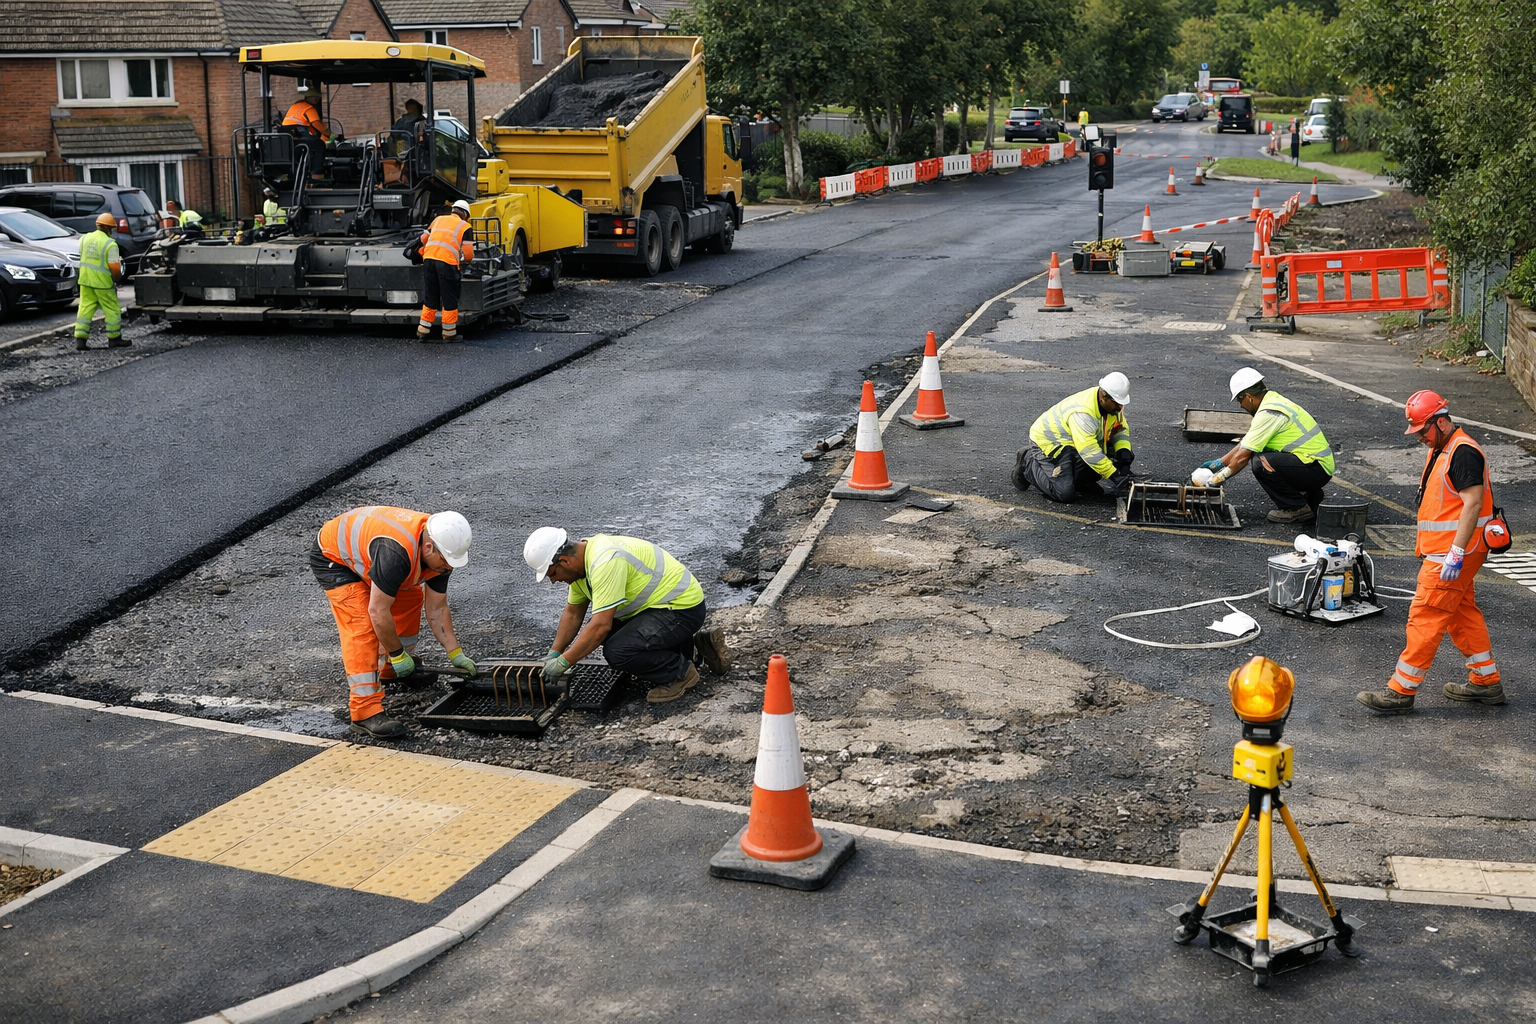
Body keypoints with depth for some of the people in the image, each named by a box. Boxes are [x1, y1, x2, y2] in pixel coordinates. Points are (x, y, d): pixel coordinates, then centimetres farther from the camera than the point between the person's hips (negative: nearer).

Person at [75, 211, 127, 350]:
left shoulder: (84, 238, 5)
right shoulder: (110, 244, -15)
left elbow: (82, 256, 15)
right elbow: (114, 267, -17)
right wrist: (117, 278, 1)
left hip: (85, 280, 6)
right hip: (103, 282, -6)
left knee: (85, 308, 10)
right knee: (112, 309, 8)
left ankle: (80, 339, 4)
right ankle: (114, 338, 15)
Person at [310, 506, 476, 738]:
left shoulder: (440, 553, -15)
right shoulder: (395, 553, -41)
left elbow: (437, 609, -3)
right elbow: (378, 612, -33)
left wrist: (455, 653, -4)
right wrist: (397, 653, -20)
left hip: (362, 551, 9)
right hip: (332, 557, -9)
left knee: (410, 599, 12)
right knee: (361, 626, -21)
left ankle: (392, 669, 32)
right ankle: (366, 711, -22)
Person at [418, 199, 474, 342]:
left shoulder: (438, 220, 25)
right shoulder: (464, 226, 11)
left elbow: (423, 239, 23)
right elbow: (468, 252, 3)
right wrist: (469, 258, 26)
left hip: (429, 259, 4)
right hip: (447, 261, -4)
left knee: (429, 297, 14)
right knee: (449, 299, 5)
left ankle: (423, 330, 17)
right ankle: (449, 333, 10)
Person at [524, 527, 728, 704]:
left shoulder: (604, 563, -27)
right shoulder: (581, 559, 4)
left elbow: (600, 626, -29)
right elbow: (572, 613, 15)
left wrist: (562, 663, -22)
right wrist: (553, 654, 9)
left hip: (683, 607, -11)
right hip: (659, 602, 11)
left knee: (617, 651, -24)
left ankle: (680, 673, 0)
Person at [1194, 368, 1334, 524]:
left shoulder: (1268, 413, -19)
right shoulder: (1273, 399, 11)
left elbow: (1243, 456, -16)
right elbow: (1246, 442, 20)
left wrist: (1220, 478, -3)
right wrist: (1219, 463, 22)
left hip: (1317, 470, -10)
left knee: (1261, 464, -25)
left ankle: (1297, 508, -6)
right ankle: (1310, 498, 16)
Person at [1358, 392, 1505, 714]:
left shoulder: (1463, 453, -18)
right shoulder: (1439, 450, 15)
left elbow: (1473, 503, -24)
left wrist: (1456, 553, -27)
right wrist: (1425, 548, 23)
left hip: (1454, 554, -11)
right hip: (1442, 551, 11)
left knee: (1425, 616, -8)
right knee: (1463, 613, 17)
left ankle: (1401, 691, -6)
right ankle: (1486, 682, 27)